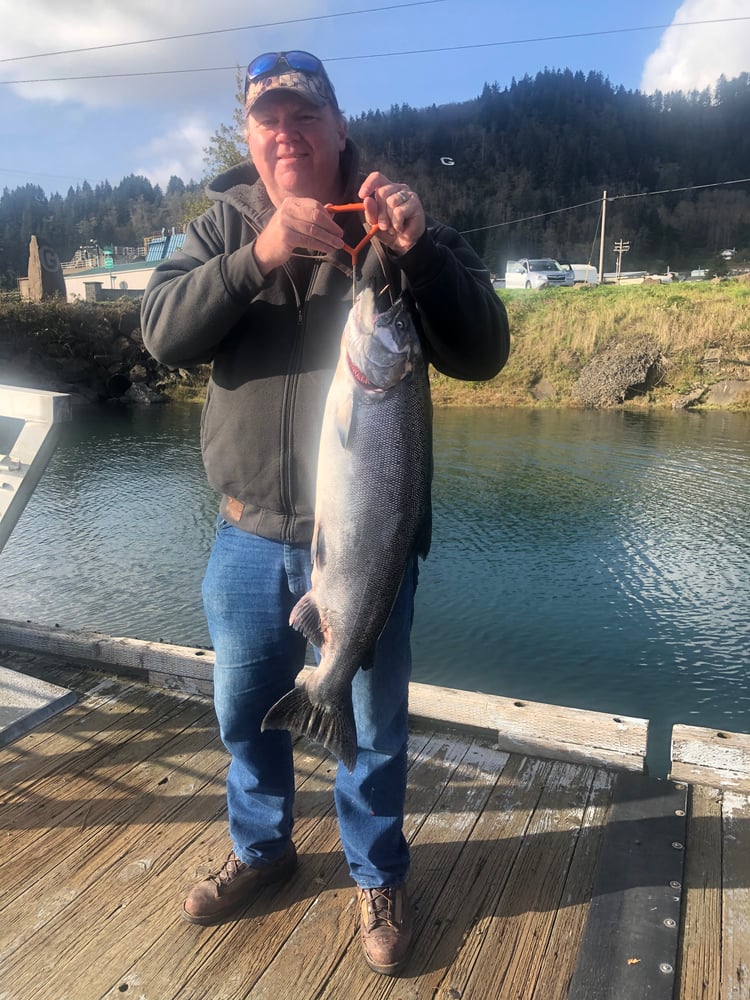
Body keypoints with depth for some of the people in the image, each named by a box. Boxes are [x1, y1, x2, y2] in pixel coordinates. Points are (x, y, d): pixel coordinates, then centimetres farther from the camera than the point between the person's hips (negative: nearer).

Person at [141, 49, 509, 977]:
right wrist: (258, 256, -26)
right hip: (249, 535, 3)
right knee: (244, 707, 19)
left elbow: (482, 353, -12)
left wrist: (416, 251, -27)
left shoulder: (398, 227, -3)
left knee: (373, 722, 13)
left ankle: (378, 877, 41)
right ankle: (260, 847, 48)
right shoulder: (223, 225, 4)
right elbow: (163, 331, -11)